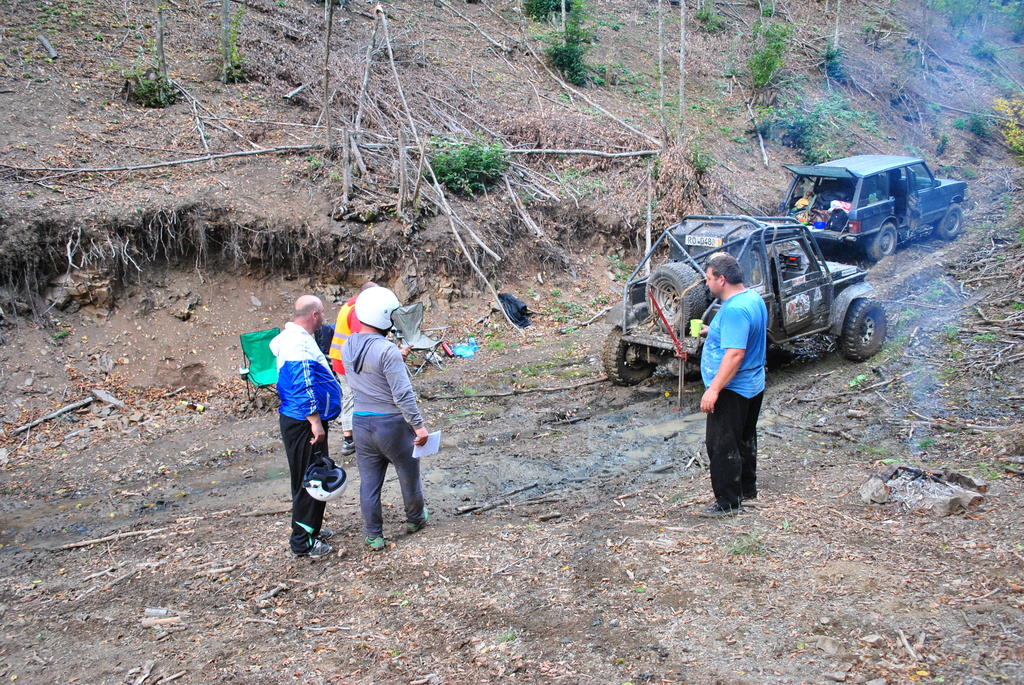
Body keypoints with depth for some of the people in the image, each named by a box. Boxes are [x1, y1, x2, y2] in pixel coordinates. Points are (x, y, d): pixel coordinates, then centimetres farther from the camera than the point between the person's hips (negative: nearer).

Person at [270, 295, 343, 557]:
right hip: (303, 424, -11)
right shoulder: (299, 343, -23)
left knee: (310, 479, 21)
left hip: (301, 421, 11)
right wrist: (315, 422, -27)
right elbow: (303, 387, -28)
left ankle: (310, 528, 35)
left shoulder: (292, 336, 11)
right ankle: (303, 542, 6)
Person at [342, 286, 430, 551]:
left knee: (369, 481, 14)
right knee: (408, 473, 19)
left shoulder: (347, 347, 0)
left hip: (361, 421, 6)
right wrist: (418, 425, -17)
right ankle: (415, 519, 40)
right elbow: (402, 394, -24)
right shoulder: (387, 350, -23)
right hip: (392, 422, -5)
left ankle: (374, 537, 20)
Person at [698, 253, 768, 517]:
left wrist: (714, 389, -29)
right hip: (753, 386, 11)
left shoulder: (734, 310, -26)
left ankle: (727, 503, 5)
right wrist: (714, 332, 16)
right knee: (744, 440, 22)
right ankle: (747, 489, 36)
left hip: (732, 389, -11)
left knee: (722, 446, -2)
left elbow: (735, 354, -31)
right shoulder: (753, 298, 6)